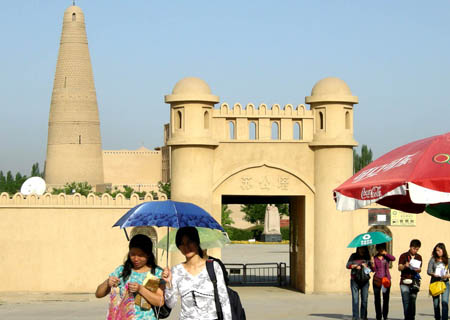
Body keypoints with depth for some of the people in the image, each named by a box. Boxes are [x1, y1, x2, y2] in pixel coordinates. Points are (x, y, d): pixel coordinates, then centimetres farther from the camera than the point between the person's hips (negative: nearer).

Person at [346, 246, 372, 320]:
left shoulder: (367, 257, 8)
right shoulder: (353, 256, 6)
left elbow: (371, 268, 2)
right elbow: (348, 265, -1)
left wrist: (366, 266, -17)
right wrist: (355, 266, -16)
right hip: (354, 280, -1)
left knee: (364, 299, 0)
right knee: (355, 299, -6)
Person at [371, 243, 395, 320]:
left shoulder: (386, 257, 5)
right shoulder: (375, 258, 4)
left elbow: (393, 258, -16)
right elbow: (374, 270, 0)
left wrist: (385, 253, -13)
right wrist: (372, 264, -18)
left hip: (386, 279, 0)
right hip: (377, 279, 0)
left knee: (386, 299, -2)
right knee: (377, 299, 1)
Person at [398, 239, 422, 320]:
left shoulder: (419, 257, 12)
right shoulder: (404, 256, 1)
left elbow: (420, 269, 14)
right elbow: (399, 268, -4)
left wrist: (418, 270, -10)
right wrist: (405, 266, -26)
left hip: (414, 282, 3)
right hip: (405, 282, -3)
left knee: (413, 302, 2)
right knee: (406, 301, -8)